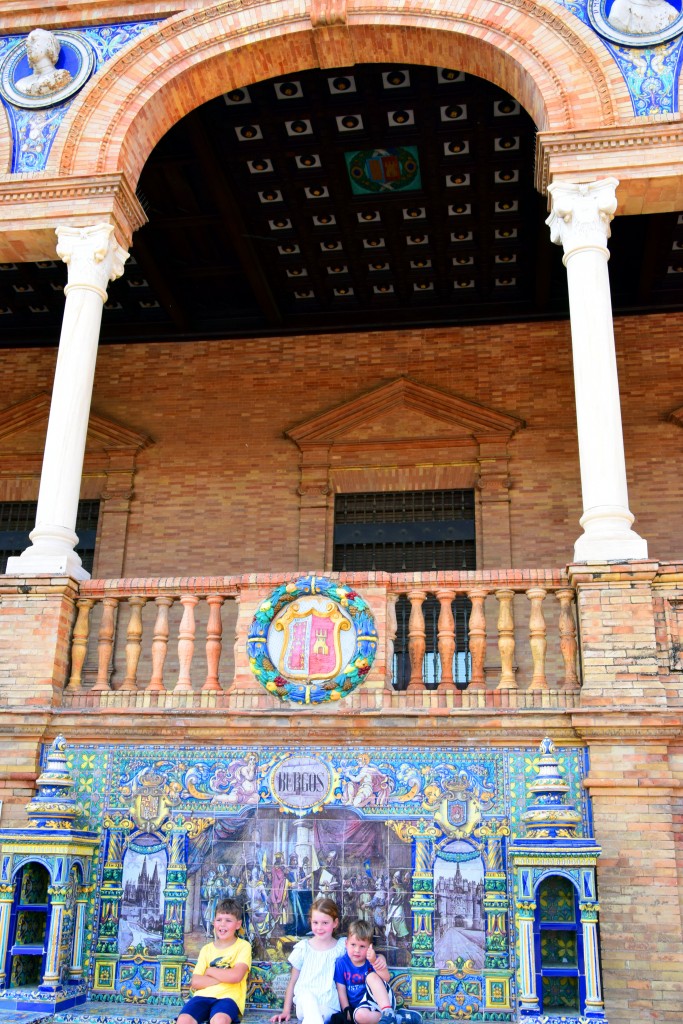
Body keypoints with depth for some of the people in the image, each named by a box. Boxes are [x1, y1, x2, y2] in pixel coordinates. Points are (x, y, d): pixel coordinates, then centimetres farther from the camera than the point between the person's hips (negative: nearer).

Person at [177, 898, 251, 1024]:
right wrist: (225, 977, -6)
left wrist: (210, 971, 2)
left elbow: (236, 976, -12)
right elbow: (195, 982, 4)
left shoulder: (243, 946, 6)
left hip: (228, 997, -3)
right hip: (204, 995, 4)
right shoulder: (206, 949, 17)